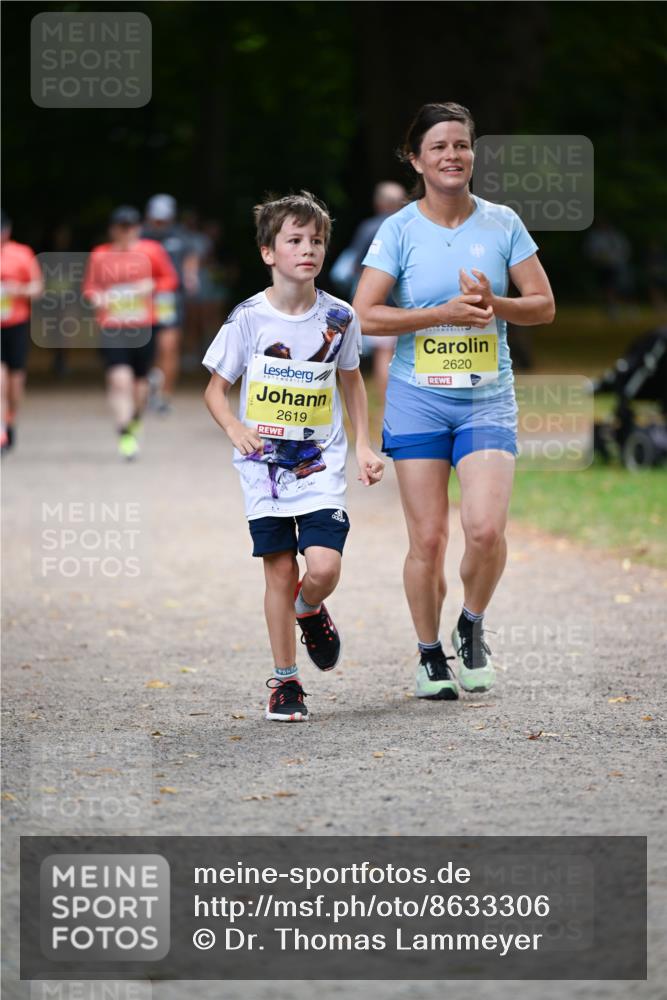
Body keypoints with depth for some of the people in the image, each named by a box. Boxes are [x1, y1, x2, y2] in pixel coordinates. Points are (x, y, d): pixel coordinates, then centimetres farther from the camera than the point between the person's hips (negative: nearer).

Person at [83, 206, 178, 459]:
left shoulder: (150, 251, 2)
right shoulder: (100, 256, 3)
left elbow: (170, 278, 9)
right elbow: (89, 286, 12)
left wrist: (153, 286, -10)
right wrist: (96, 296, -10)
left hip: (144, 327, 1)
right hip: (112, 328, -1)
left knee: (140, 380, 12)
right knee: (119, 379, -16)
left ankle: (135, 421, 41)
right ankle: (124, 434, -11)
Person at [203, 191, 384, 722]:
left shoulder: (339, 317, -1)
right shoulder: (249, 319, -6)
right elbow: (217, 388, 3)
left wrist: (364, 445, 9)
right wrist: (235, 428, -16)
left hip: (321, 465, 1)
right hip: (264, 468, -1)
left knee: (324, 568, -15)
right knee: (280, 572, 0)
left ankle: (310, 611, 21)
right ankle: (285, 682, 13)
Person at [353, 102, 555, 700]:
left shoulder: (502, 224, 3)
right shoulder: (399, 230, -2)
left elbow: (544, 306, 5)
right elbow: (365, 315, -8)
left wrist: (493, 304, -14)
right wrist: (445, 313, -16)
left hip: (487, 399, 1)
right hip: (418, 398, 0)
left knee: (485, 528, -17)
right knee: (428, 538, -1)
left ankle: (472, 628, 11)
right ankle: (430, 655, 18)